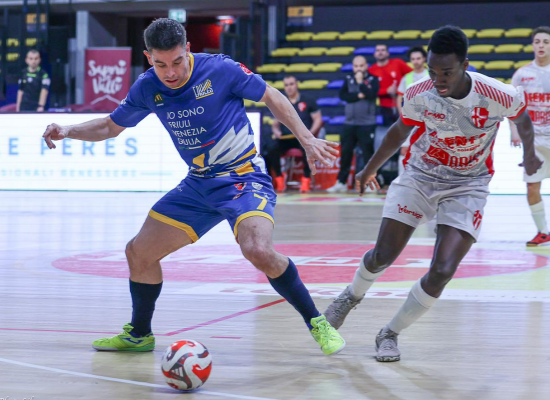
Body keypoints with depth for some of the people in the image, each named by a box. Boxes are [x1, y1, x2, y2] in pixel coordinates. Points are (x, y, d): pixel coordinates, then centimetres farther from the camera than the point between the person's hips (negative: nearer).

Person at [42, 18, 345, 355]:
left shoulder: (220, 69, -17)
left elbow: (272, 97, -4)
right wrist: (68, 132, -6)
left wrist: (307, 139, -9)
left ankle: (317, 322, -13)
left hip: (244, 176, -6)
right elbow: (111, 127, 11)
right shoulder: (147, 88, -3)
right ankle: (139, 334, 28)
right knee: (139, 252, 5)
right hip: (198, 185, 6)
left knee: (258, 251, -32)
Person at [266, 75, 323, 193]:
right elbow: (275, 123, 20)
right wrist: (276, 131, -3)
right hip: (285, 138, 2)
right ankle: (279, 179, -17)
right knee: (272, 149, -31)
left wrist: (310, 133, -13)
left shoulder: (308, 102, 8)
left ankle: (306, 179, -26)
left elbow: (318, 119, 4)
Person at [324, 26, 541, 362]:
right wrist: (371, 169, 19)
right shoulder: (419, 94, -19)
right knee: (382, 257, 0)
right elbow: (401, 131, 5)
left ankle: (390, 334, 7)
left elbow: (523, 119, 1)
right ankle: (353, 295, 37)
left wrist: (530, 155, 20)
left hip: (468, 186, -1)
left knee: (442, 271, -16)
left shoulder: (497, 95, -25)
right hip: (420, 176, 2)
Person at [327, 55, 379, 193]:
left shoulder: (373, 79, 0)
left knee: (368, 153, -2)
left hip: (367, 124, -4)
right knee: (345, 153, 6)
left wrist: (361, 82, -13)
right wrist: (358, 96, -13)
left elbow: (372, 95, -17)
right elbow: (342, 95, -4)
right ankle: (341, 182, 12)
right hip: (349, 123, 4)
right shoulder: (348, 79, 9)